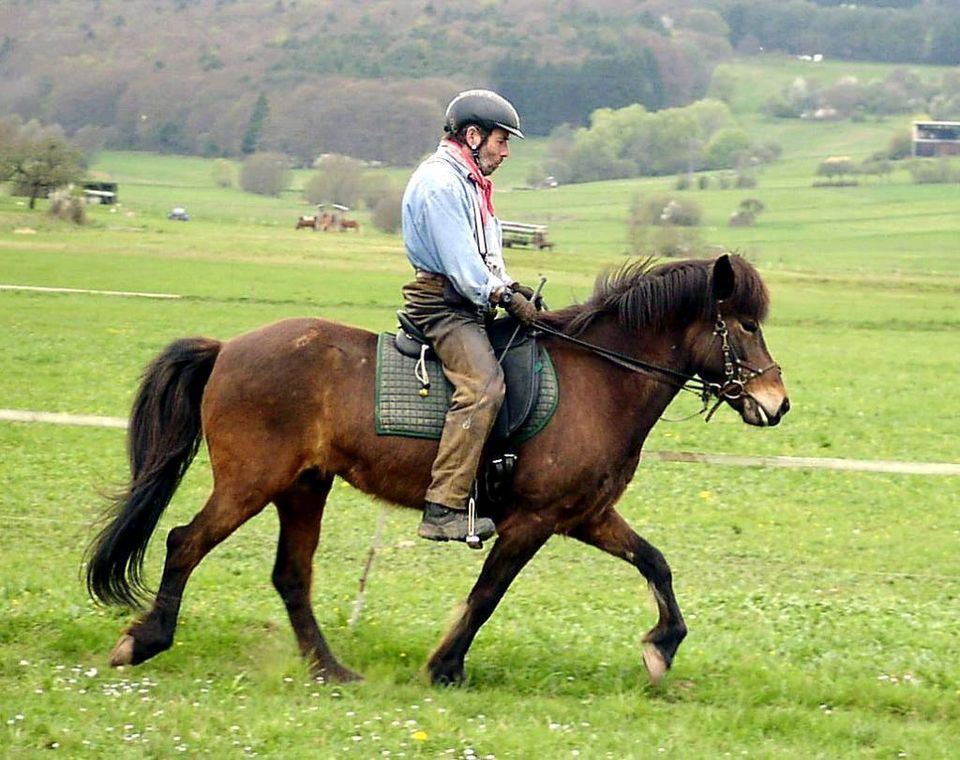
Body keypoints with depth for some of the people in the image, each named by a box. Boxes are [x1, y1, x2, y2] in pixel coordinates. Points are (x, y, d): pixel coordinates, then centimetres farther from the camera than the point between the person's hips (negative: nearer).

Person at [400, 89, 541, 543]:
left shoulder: (468, 182, 22)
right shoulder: (439, 182, -12)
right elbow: (459, 259, -19)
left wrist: (510, 287, 7)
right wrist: (503, 296, -15)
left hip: (469, 304, 11)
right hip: (442, 304, -11)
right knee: (483, 384, -27)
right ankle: (443, 510, -33)